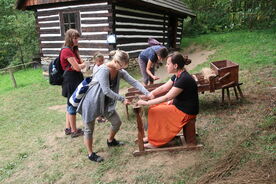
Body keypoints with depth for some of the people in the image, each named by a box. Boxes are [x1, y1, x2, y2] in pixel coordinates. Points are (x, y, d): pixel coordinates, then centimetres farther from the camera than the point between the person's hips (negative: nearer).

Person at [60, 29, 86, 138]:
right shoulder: (67, 51, -17)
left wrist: (79, 65, -14)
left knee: (71, 104, 16)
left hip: (74, 80, 10)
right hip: (71, 80, -10)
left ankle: (68, 128, 28)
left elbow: (81, 64, 7)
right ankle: (74, 131, 12)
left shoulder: (73, 50, 14)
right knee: (72, 105, 0)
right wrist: (82, 65, 1)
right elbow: (77, 67, -20)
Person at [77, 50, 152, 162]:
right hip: (91, 103, -7)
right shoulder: (103, 70, -27)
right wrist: (122, 99, -23)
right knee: (89, 129, 6)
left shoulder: (120, 71, -5)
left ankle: (110, 141, 42)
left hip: (105, 103, 8)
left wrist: (147, 93, -21)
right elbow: (107, 91, -29)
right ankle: (90, 154, 26)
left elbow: (134, 82, -9)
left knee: (117, 122, 13)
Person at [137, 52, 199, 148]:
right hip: (178, 105, 9)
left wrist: (146, 103, -23)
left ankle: (155, 142, 6)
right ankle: (151, 136, 18)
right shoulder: (177, 75, 2)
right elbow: (164, 87, 7)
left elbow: (166, 98, -28)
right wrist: (149, 94, -7)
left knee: (154, 112, -10)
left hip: (186, 112, -9)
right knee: (153, 107, 6)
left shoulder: (184, 79, -28)